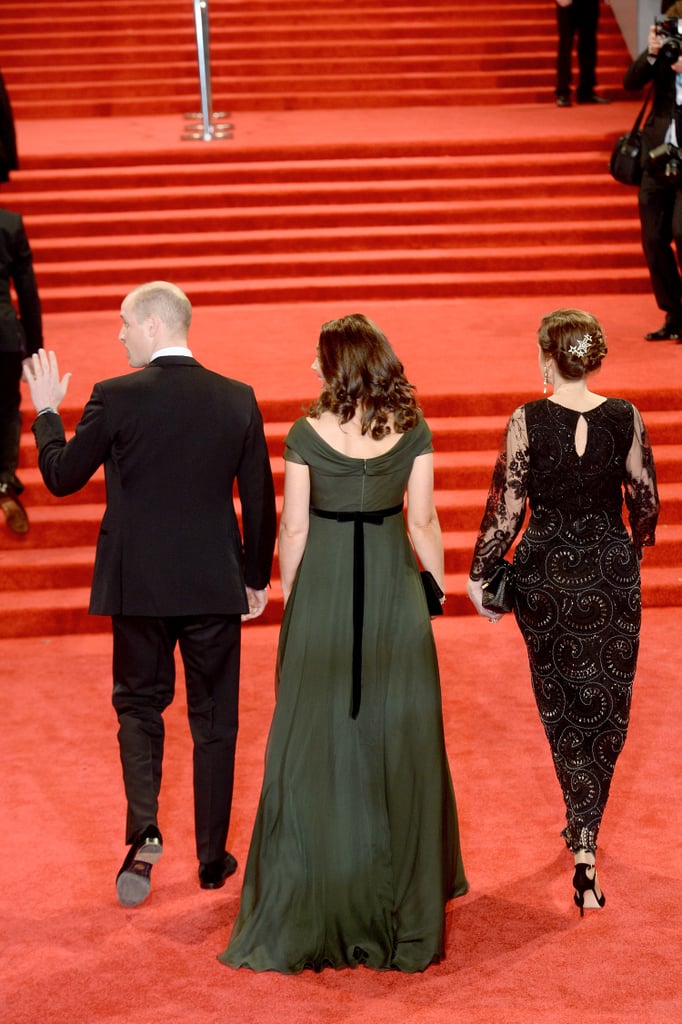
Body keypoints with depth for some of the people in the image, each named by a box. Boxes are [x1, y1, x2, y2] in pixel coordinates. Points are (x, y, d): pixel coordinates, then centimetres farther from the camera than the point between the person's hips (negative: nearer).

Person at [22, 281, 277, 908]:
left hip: (139, 585, -2)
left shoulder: (116, 398, -11)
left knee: (140, 706, 16)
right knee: (214, 717, 13)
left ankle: (144, 831, -5)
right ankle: (213, 856, 20)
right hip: (216, 585, 2)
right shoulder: (237, 399, -3)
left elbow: (62, 477, -2)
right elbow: (259, 500, 2)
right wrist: (257, 578, 14)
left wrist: (46, 412, 14)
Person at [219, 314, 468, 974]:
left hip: (323, 581, -2)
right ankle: (406, 887, 23)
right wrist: (438, 585, 11)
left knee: (317, 727, 7)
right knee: (397, 726, 12)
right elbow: (422, 522, -2)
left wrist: (287, 593, 8)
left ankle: (316, 902, 12)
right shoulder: (412, 431, -5)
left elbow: (294, 528, -6)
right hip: (392, 582, 2)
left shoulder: (308, 433, -10)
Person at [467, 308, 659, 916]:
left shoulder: (526, 423, -13)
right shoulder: (627, 419, -8)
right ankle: (585, 840, 7)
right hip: (612, 571, 1)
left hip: (545, 572, -1)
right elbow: (646, 501, 3)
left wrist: (480, 575, 3)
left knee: (562, 706, 14)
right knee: (606, 707, 11)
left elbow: (505, 508, -10)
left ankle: (581, 828, 14)